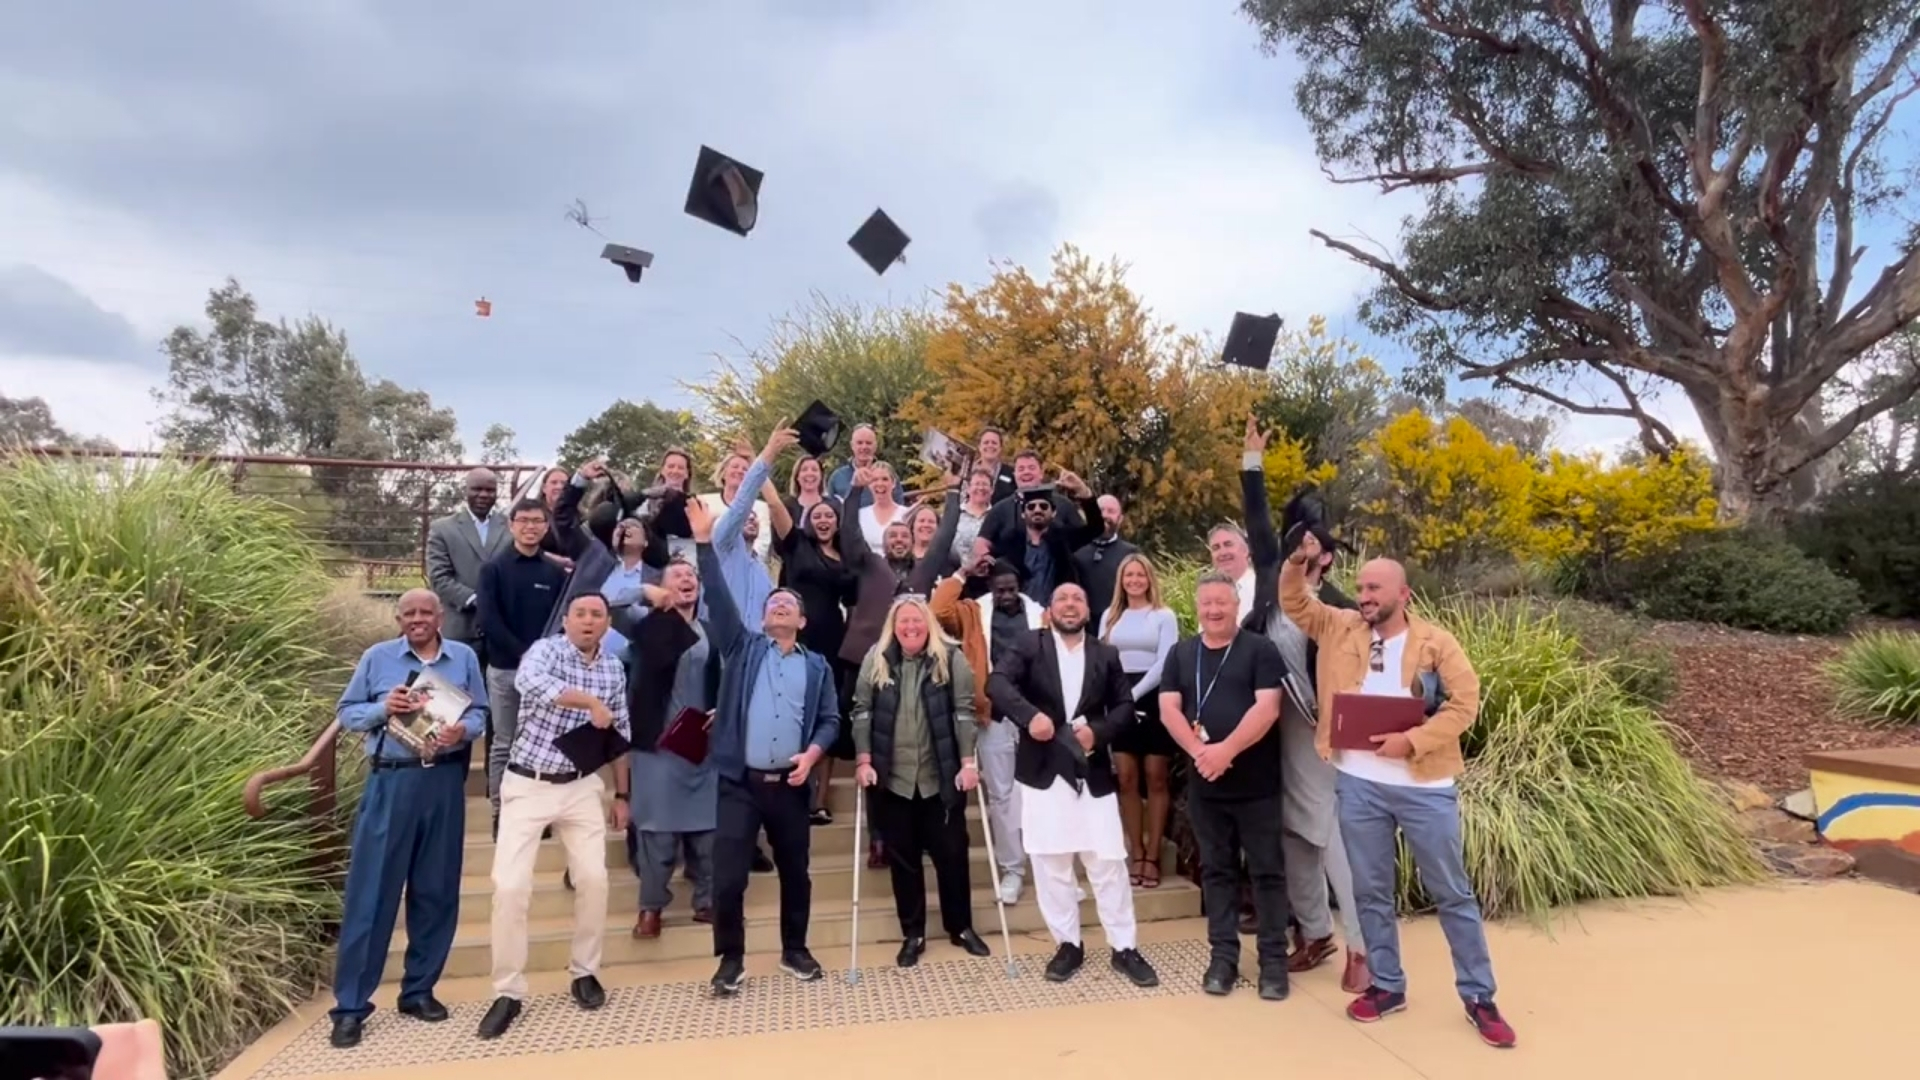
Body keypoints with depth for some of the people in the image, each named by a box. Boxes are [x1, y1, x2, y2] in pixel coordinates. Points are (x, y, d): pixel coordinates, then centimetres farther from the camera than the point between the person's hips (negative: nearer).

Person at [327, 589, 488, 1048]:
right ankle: (350, 1005, 11)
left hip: (444, 783, 2)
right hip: (391, 782, -2)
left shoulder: (464, 657, 7)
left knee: (436, 890, 9)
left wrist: (463, 730, -15)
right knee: (370, 891, 1)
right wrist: (383, 709, -14)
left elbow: (480, 712, 6)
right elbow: (346, 712, 5)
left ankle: (419, 990, 24)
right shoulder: (377, 657, 4)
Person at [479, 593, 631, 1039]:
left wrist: (621, 793, 11)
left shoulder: (614, 668, 4)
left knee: (594, 878, 0)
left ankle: (585, 973, 20)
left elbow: (620, 734, 11)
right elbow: (529, 682, -37)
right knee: (510, 886, -7)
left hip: (580, 786, 4)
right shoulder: (546, 650, -11)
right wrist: (591, 702, -32)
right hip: (527, 785, -3)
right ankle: (509, 991, 9)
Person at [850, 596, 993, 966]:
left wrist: (968, 761, -14)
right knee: (902, 857, 11)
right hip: (892, 778, 1)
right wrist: (863, 760, -8)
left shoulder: (951, 658, -4)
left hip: (942, 777, -1)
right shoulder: (876, 660, 1)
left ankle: (961, 927, 29)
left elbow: (964, 711, -7)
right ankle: (912, 934, 26)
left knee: (951, 852, 9)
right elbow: (862, 710, 0)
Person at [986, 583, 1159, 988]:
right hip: (1043, 772, -1)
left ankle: (1124, 948, 18)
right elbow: (997, 683, -12)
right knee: (1050, 864, 7)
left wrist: (1098, 730, -13)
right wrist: (1029, 715, -28)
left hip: (1092, 773, 1)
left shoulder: (1106, 654, 9)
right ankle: (1067, 945, 22)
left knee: (1108, 861, 4)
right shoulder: (1030, 645, 2)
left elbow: (1125, 706, 5)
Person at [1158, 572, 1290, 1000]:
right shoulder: (1181, 653, 7)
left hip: (1257, 783, -3)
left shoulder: (1260, 649, -4)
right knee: (1216, 870, 12)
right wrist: (1198, 751, -16)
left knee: (1267, 870, 6)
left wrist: (1226, 749, -21)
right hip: (1205, 783, 3)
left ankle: (1274, 959, 18)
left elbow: (1267, 708, -14)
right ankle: (1223, 956, 22)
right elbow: (1168, 709, 0)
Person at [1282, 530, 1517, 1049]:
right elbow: (1294, 603, 7)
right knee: (1371, 892, 13)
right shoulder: (1341, 629, 4)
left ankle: (1479, 997, 25)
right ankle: (1387, 986, 29)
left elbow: (1463, 704, -10)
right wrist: (1298, 562, -11)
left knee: (1453, 893, 10)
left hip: (1424, 787, -2)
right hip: (1358, 784, 3)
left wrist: (1411, 741, -19)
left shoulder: (1436, 643, -4)